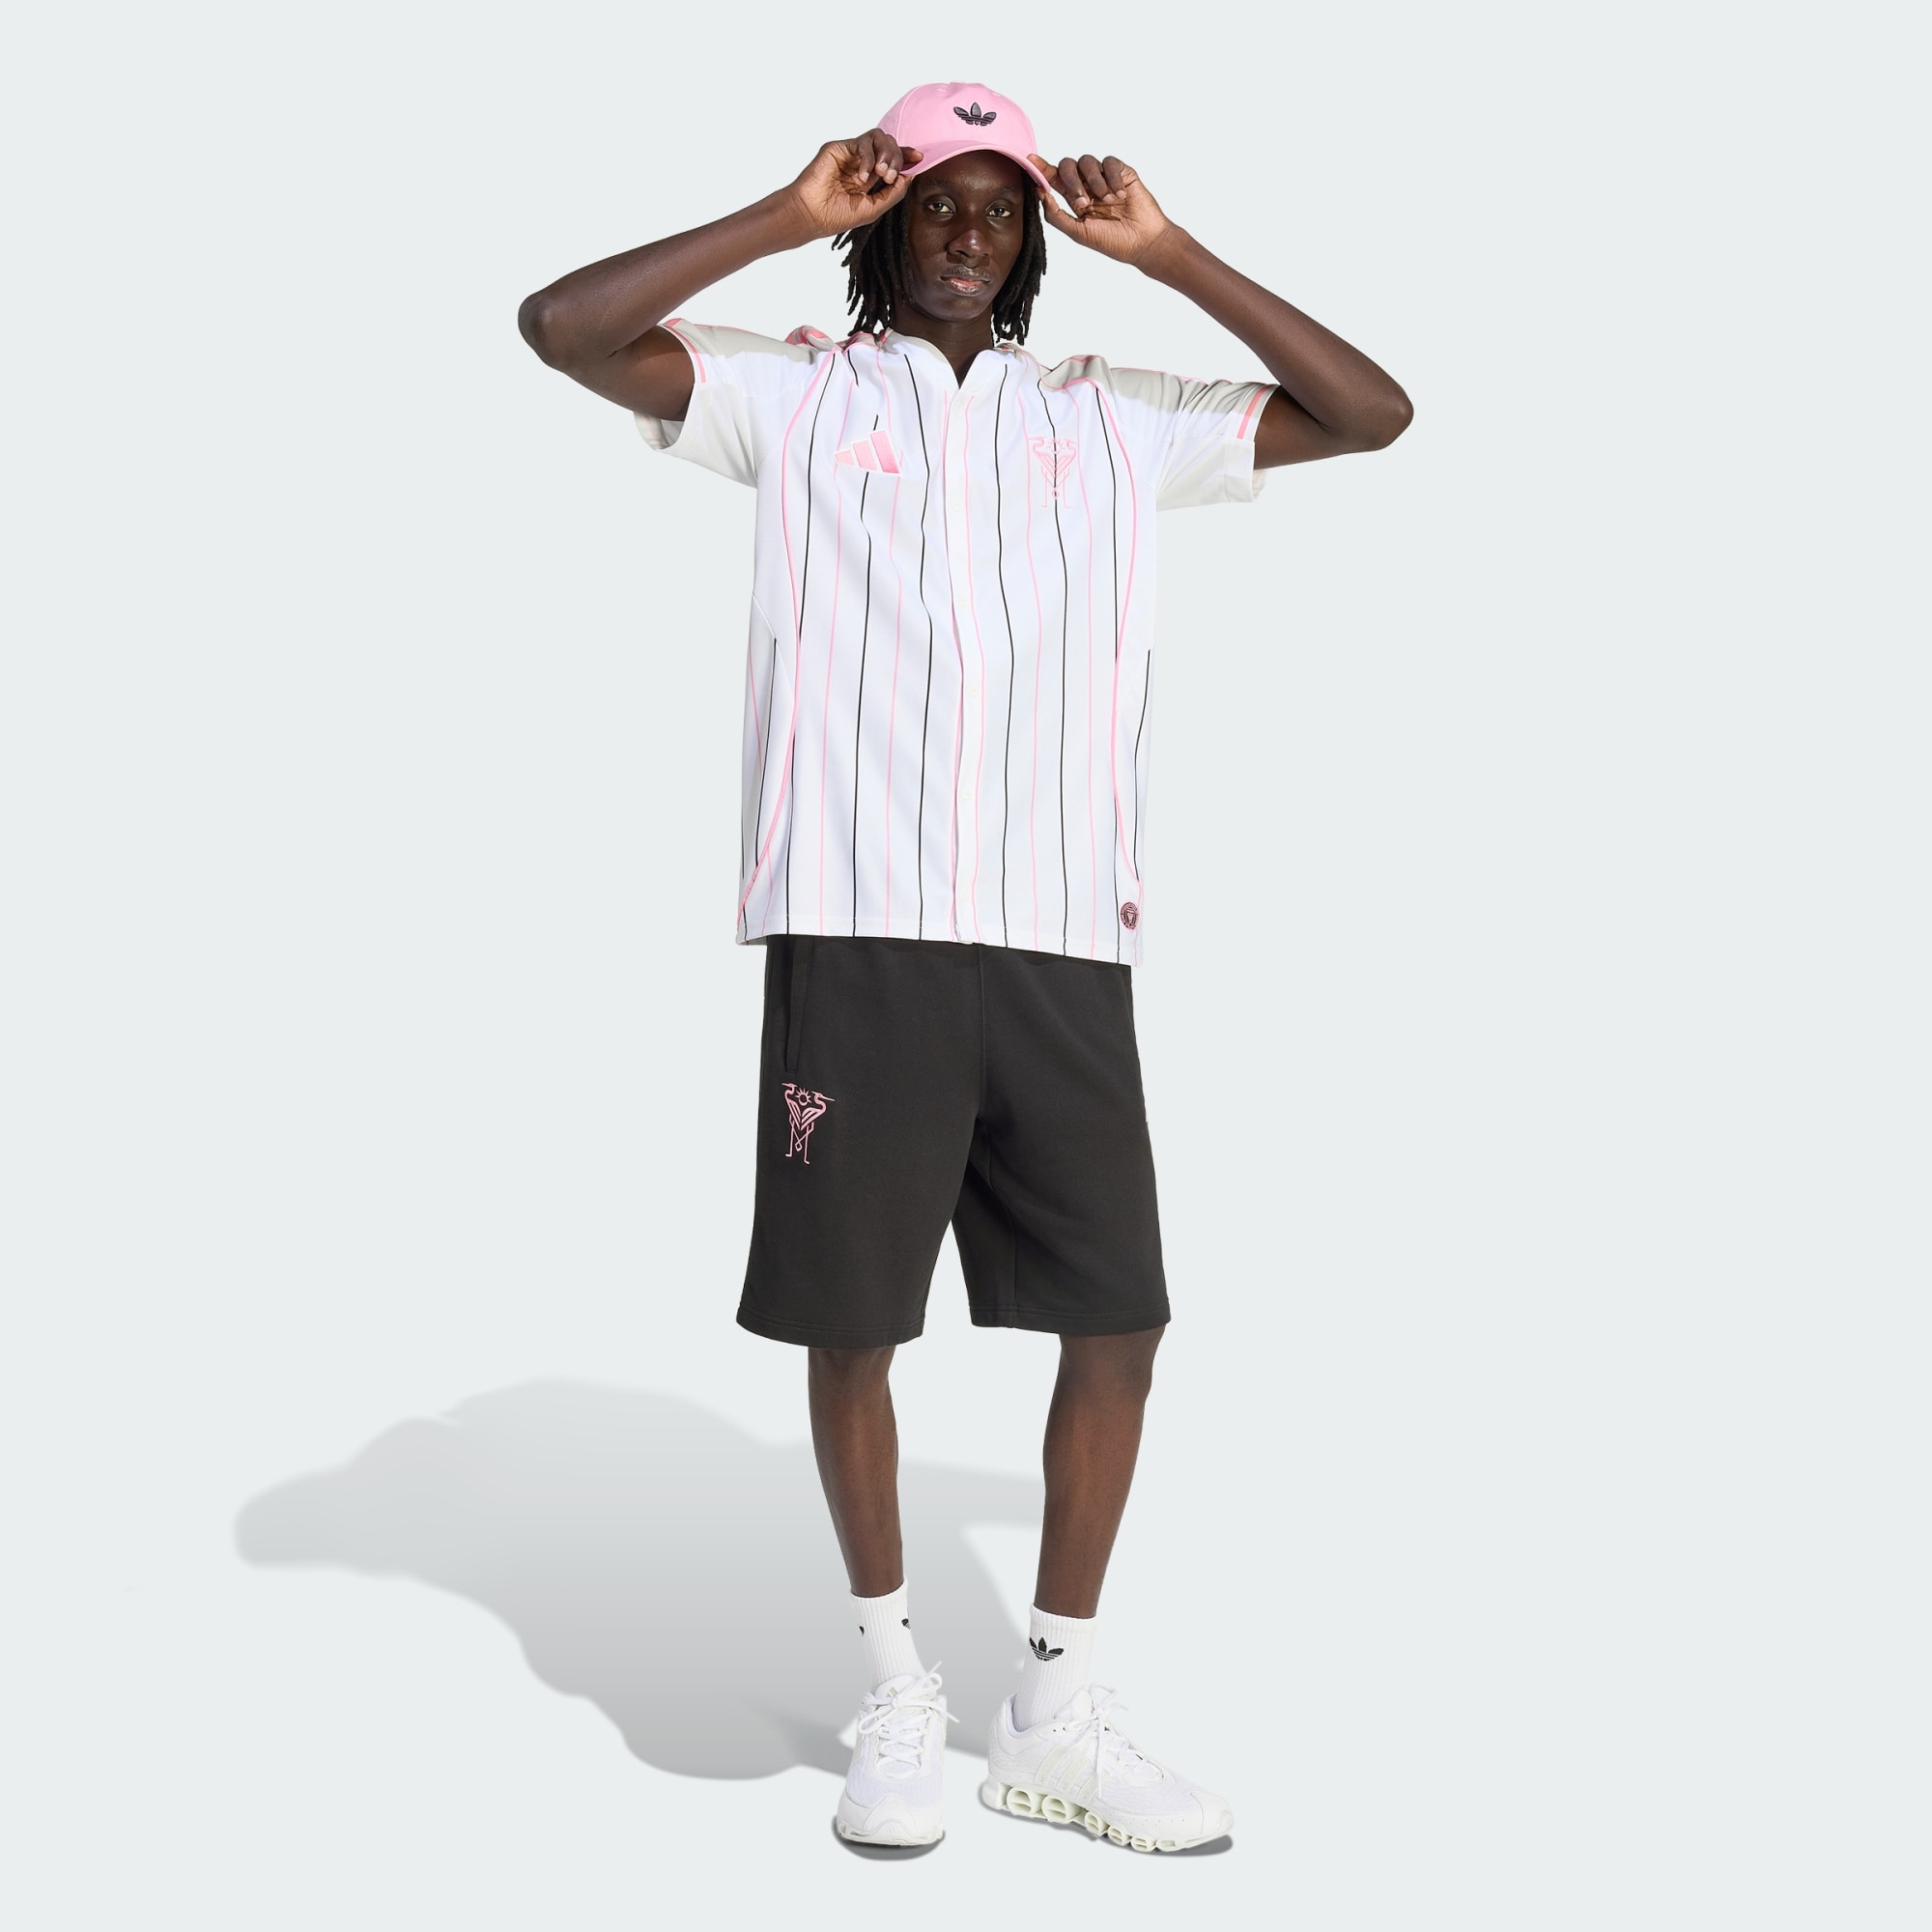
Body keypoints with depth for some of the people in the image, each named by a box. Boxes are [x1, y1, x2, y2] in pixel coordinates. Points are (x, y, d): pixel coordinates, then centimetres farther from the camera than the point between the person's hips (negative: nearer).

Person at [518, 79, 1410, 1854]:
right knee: (849, 1319, 4)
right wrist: (788, 216, 0)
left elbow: (1373, 415, 14)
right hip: (855, 929, -2)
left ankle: (1055, 1716, 20)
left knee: (1120, 1314, 3)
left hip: (1064, 938, 3)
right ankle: (898, 1692, 25)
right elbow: (561, 329, -1)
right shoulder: (797, 394, 11)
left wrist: (1170, 254, 9)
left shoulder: (1112, 420, 17)